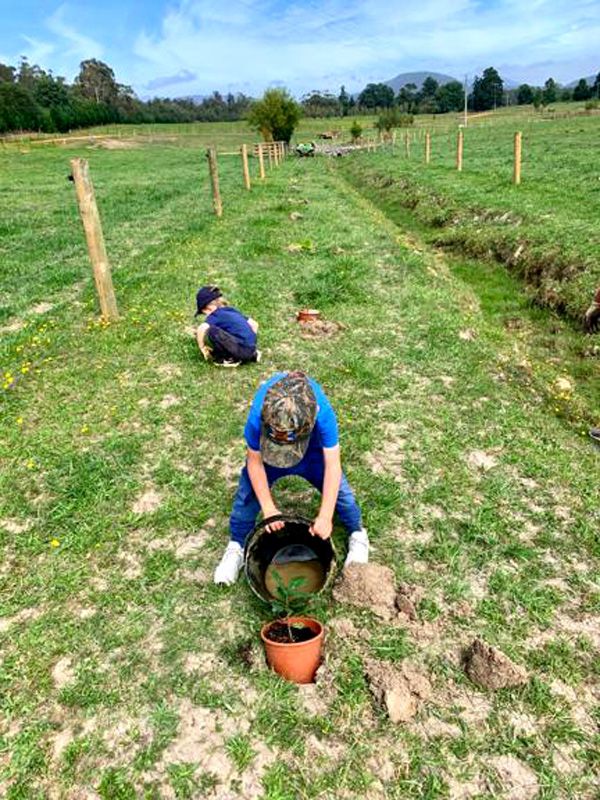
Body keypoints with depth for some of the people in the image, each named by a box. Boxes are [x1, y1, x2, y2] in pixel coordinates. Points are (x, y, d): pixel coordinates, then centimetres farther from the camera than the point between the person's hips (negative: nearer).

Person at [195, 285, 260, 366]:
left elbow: (201, 329, -20)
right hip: (251, 348, 8)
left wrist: (203, 349, -6)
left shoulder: (215, 315, -3)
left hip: (242, 350, -8)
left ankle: (229, 359, -2)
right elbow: (254, 324, 23)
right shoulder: (233, 310, 19)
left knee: (211, 331, -15)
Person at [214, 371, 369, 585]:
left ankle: (358, 536, 21)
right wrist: (268, 508, -27)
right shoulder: (257, 417, -43)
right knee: (249, 488, -6)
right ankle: (236, 546, 15)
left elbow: (332, 465, -37)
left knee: (335, 486, -5)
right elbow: (255, 461, -27)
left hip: (314, 442, 0)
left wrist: (325, 516, -37)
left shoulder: (323, 413, -45)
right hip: (266, 440, 1)